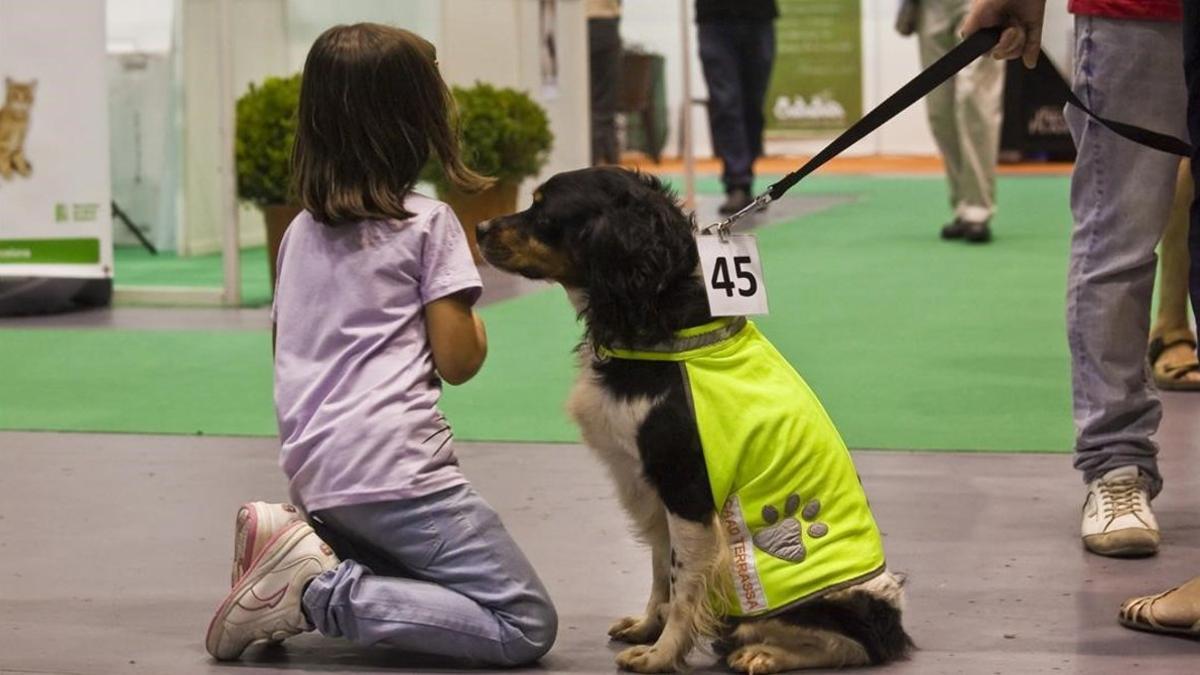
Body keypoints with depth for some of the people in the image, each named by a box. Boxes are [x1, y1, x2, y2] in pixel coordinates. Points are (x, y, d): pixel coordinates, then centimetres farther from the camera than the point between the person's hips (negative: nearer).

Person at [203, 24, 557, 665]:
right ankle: (319, 593, -16)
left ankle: (299, 546, 1)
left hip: (312, 470, 8)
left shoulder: (301, 231, 16)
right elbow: (457, 361, -3)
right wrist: (473, 321, 16)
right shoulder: (428, 222, -3)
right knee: (526, 628, -7)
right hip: (396, 469, -8)